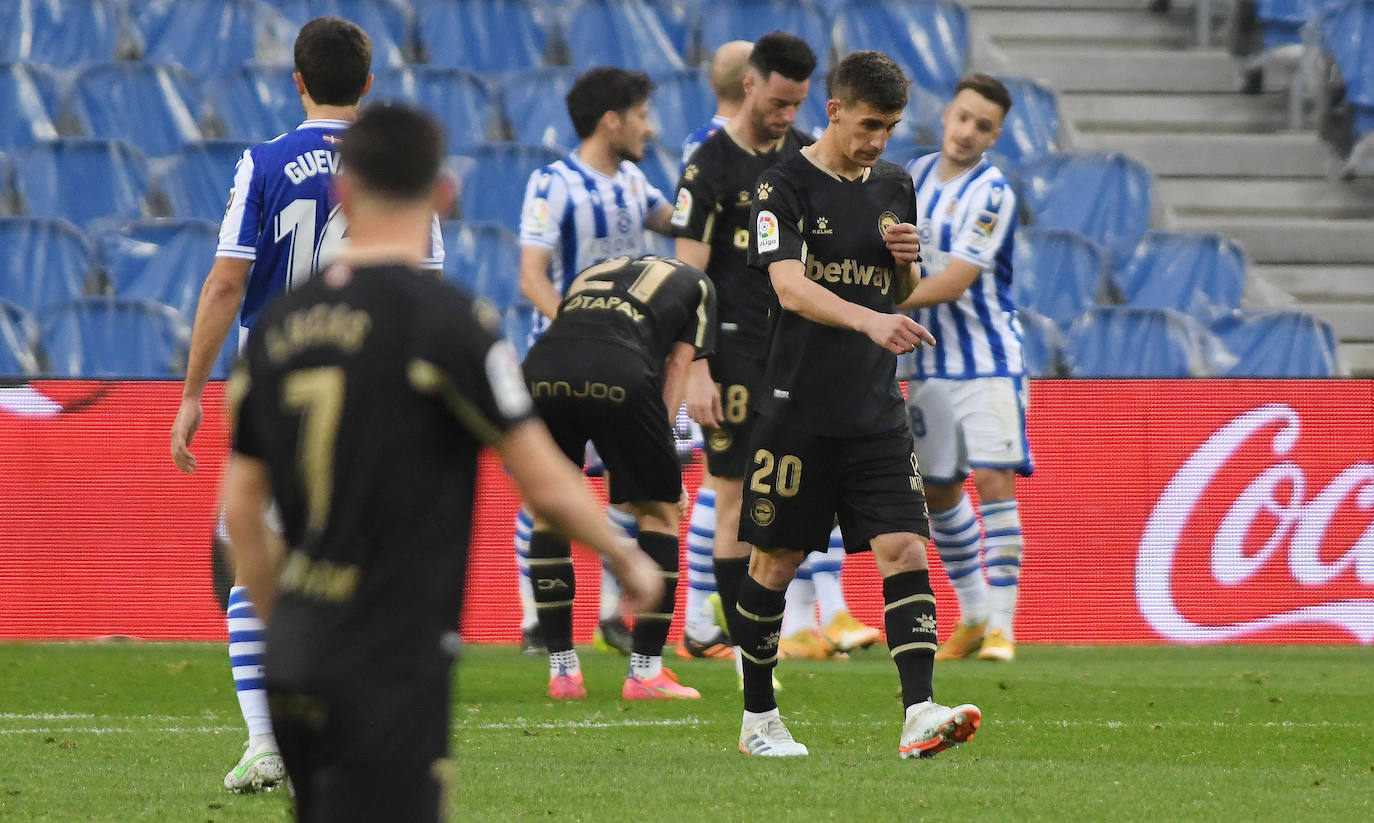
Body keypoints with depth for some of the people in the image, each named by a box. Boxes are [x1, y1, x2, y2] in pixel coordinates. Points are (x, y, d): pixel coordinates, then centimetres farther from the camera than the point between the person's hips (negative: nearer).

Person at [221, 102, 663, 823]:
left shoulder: (279, 324, 7)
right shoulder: (449, 320, -11)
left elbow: (240, 510, 11)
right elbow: (546, 486, -8)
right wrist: (628, 559, 10)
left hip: (296, 660, 6)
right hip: (394, 668, -6)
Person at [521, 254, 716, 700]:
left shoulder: (594, 272, 40)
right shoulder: (696, 284, 30)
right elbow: (677, 366, 20)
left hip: (543, 364, 3)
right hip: (621, 374, -3)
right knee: (659, 512, 15)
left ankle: (562, 670, 20)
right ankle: (646, 672, 13)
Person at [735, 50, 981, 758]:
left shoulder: (894, 187, 12)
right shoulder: (785, 187, -7)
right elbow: (791, 287, -22)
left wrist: (908, 262, -1)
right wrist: (871, 320, -38)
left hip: (876, 409, 4)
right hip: (798, 407, -4)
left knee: (904, 549, -10)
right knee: (776, 561, 4)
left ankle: (919, 715, -17)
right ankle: (758, 719, 18)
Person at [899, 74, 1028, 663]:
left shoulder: (991, 195, -14)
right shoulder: (917, 174, 6)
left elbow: (952, 283, -20)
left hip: (989, 360, -7)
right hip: (931, 364, 7)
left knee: (995, 482, -13)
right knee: (938, 491, 11)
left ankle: (1000, 625, -11)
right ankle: (972, 616, 23)